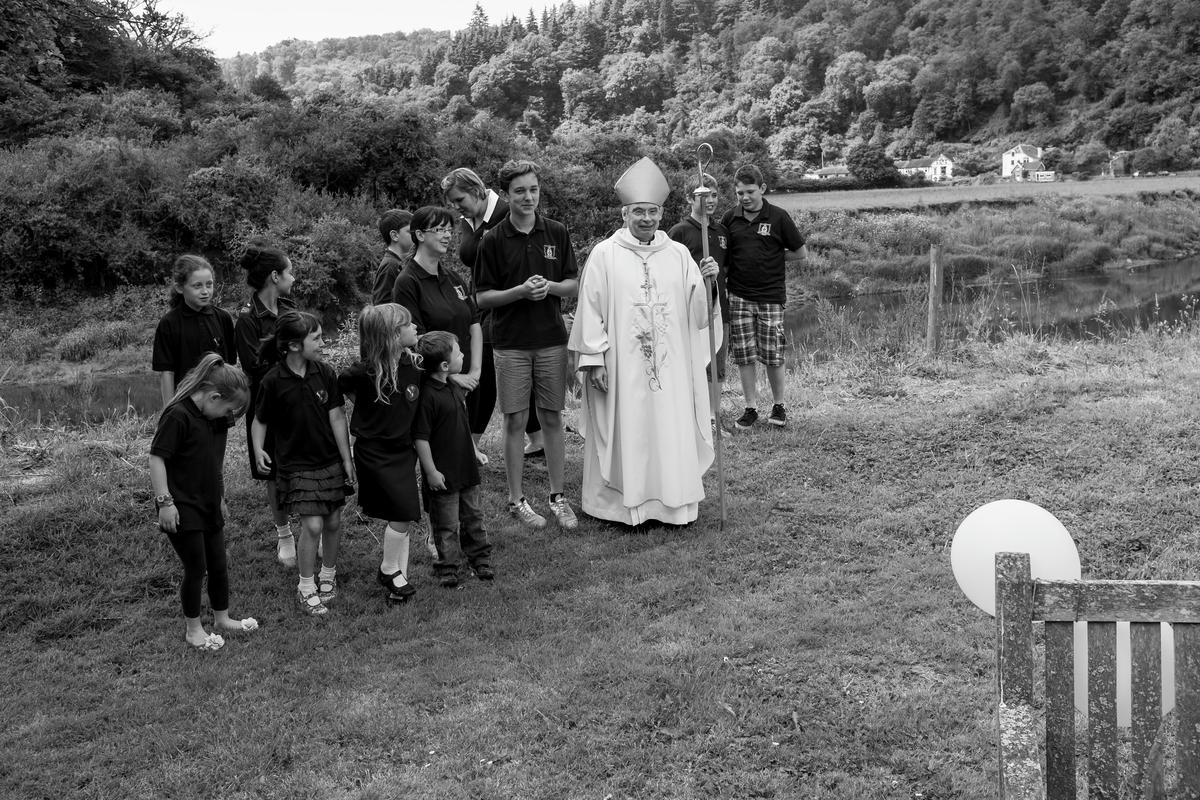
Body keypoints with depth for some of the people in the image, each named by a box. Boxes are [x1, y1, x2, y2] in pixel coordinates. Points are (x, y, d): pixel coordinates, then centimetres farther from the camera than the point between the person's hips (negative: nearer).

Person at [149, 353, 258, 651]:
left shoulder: (214, 418, 7)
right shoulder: (177, 415, -20)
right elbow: (156, 458, -20)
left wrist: (221, 497, 22)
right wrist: (164, 501, -21)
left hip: (209, 506, 8)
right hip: (182, 509, -8)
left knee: (219, 565, 15)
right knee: (196, 568, 0)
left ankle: (222, 618, 32)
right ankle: (193, 629, 17)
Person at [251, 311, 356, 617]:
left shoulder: (325, 373, -4)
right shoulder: (274, 381, -12)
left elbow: (336, 418, 0)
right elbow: (260, 421, 0)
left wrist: (347, 459, 1)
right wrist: (258, 450, -17)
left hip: (330, 461, 4)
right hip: (296, 464, -3)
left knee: (333, 522, 8)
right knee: (312, 525, -9)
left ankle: (328, 575, 32)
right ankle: (306, 588, 9)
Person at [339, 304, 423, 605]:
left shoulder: (415, 365, -3)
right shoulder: (365, 372, -20)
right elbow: (340, 386, -3)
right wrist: (368, 411, -1)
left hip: (403, 450, 6)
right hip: (374, 453, -6)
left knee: (403, 518, 10)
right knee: (403, 514, -9)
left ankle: (399, 575, 23)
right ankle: (389, 570, 12)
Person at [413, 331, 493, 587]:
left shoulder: (453, 387, 5)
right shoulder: (427, 395, -23)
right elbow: (420, 437, -21)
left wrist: (474, 451, 22)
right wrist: (431, 472, -18)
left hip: (466, 468, 8)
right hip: (443, 474, -8)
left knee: (472, 516, 20)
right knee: (447, 525, 6)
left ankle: (480, 557, 34)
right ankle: (448, 567, 20)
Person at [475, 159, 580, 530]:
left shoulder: (557, 233, 2)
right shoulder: (493, 241, -4)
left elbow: (573, 285, 7)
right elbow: (483, 297, -3)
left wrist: (549, 286, -13)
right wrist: (520, 291, -18)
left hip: (552, 339, 2)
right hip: (511, 343, -2)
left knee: (552, 418, 7)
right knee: (516, 420, 3)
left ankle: (557, 496, 18)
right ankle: (516, 499, 14)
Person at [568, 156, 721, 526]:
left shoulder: (678, 254, 7)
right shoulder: (604, 255, -2)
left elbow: (695, 311, 6)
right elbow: (591, 310, -4)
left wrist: (705, 281, -13)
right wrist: (594, 360, -9)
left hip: (670, 367, 3)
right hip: (622, 368, -3)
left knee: (672, 433, 5)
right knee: (626, 434, 2)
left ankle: (674, 502, 16)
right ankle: (626, 504, 12)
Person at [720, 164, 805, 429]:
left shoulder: (778, 217, -2)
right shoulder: (730, 219, 5)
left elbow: (799, 252, 6)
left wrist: (771, 257, 2)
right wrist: (722, 271, -1)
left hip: (770, 295, -2)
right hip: (738, 295, 2)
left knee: (773, 357, 1)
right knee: (744, 356, 3)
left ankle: (778, 406, 18)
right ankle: (751, 408, 14)